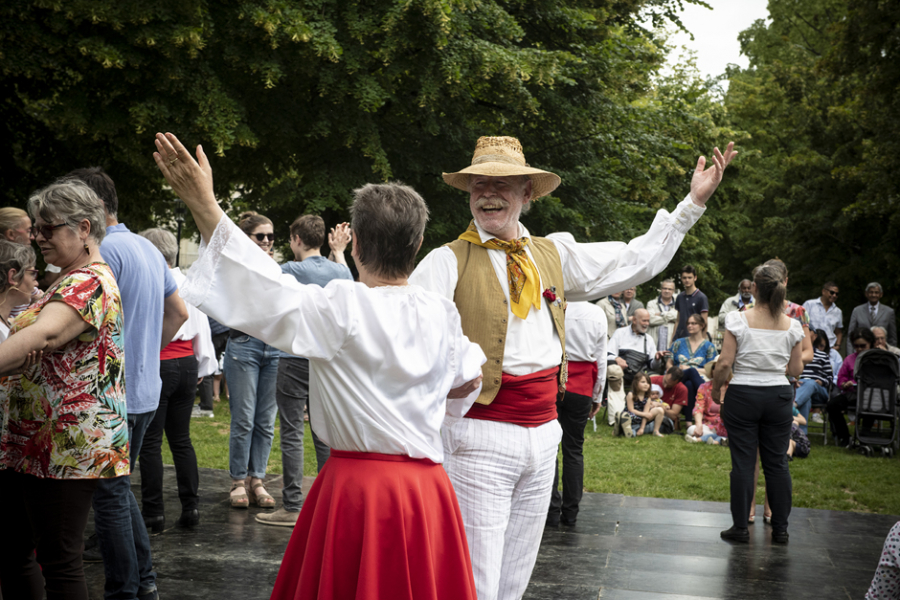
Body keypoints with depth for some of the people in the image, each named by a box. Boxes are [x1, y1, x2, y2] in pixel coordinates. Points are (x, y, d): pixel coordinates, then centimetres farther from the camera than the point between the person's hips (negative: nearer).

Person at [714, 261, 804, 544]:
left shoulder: (738, 320, -10)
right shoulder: (792, 325, -1)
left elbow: (725, 364, -11)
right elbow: (796, 369, 4)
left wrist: (716, 389, 5)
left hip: (742, 394, -2)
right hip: (779, 396, 2)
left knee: (743, 462, 4)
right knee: (777, 462, 11)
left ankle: (740, 527, 10)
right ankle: (780, 529, 17)